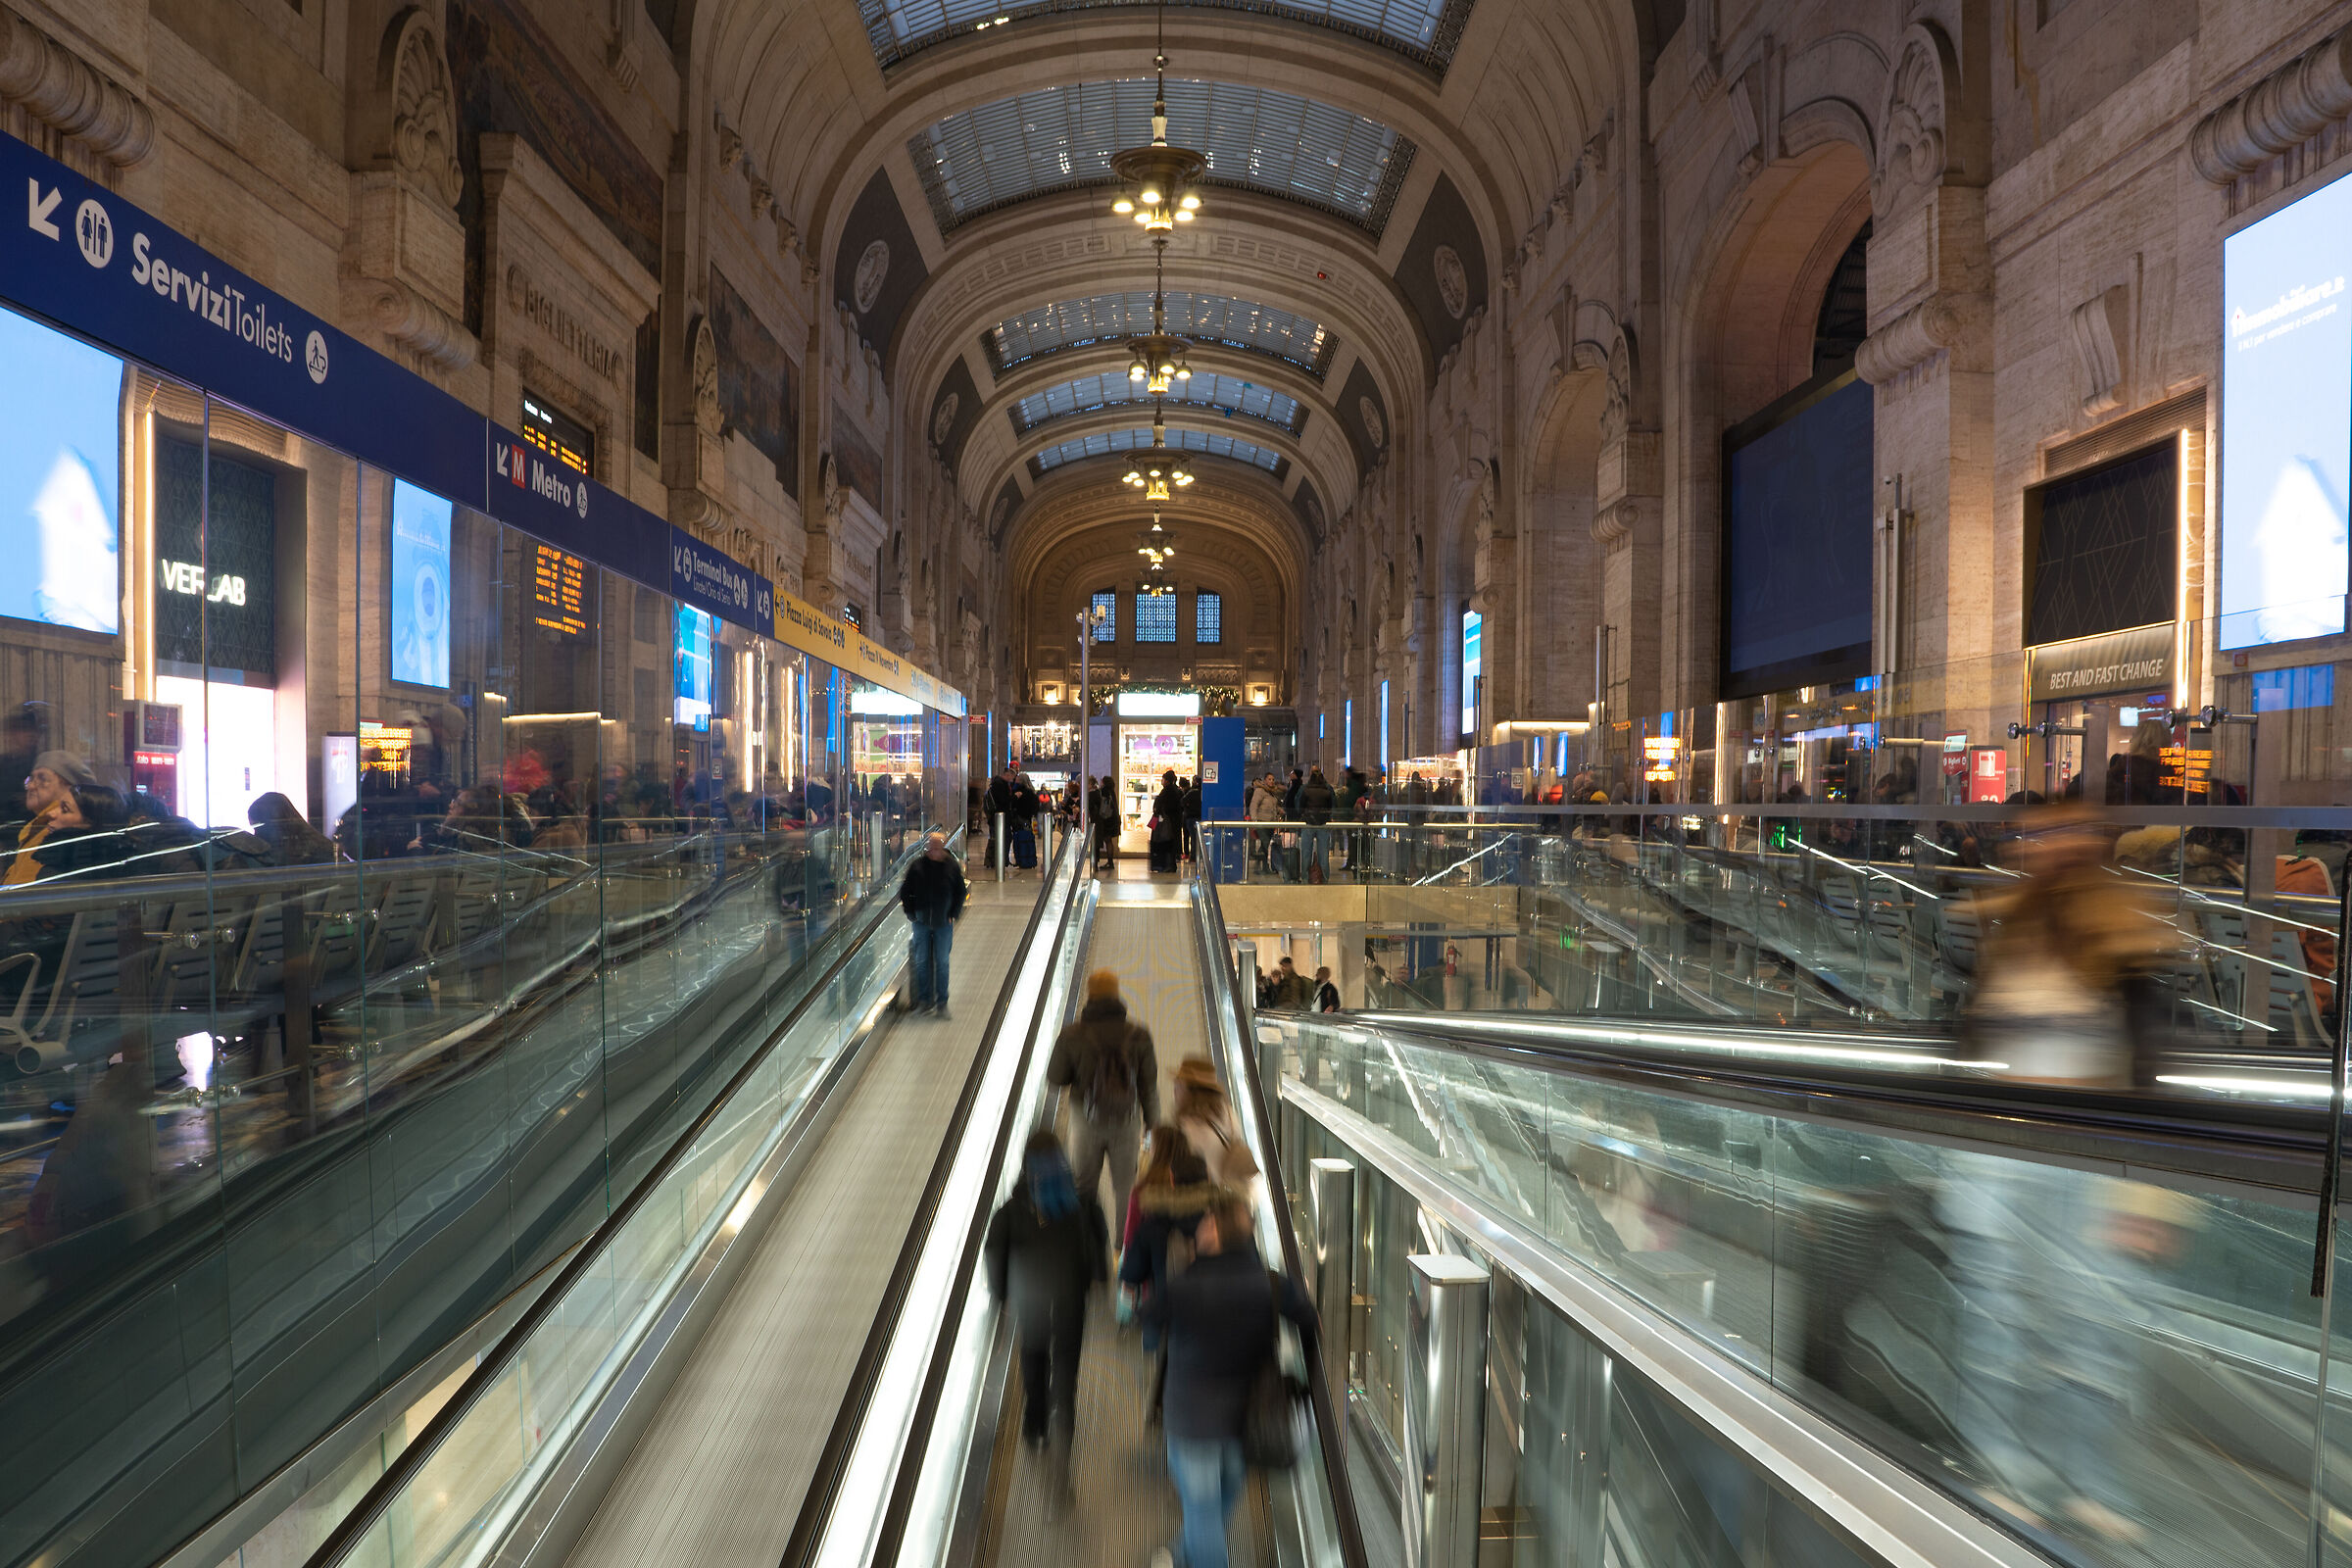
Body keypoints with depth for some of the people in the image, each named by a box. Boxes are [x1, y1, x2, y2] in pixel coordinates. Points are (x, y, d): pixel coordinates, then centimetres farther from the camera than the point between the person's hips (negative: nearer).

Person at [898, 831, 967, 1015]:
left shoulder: (951, 866, -4)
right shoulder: (916, 865, -4)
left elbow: (960, 892, 5)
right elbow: (905, 891, 4)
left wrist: (953, 915, -3)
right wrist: (911, 913, -2)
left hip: (944, 923, -1)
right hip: (921, 922, 1)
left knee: (942, 962, 3)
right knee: (921, 961, 7)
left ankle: (941, 1002, 10)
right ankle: (924, 999, 19)